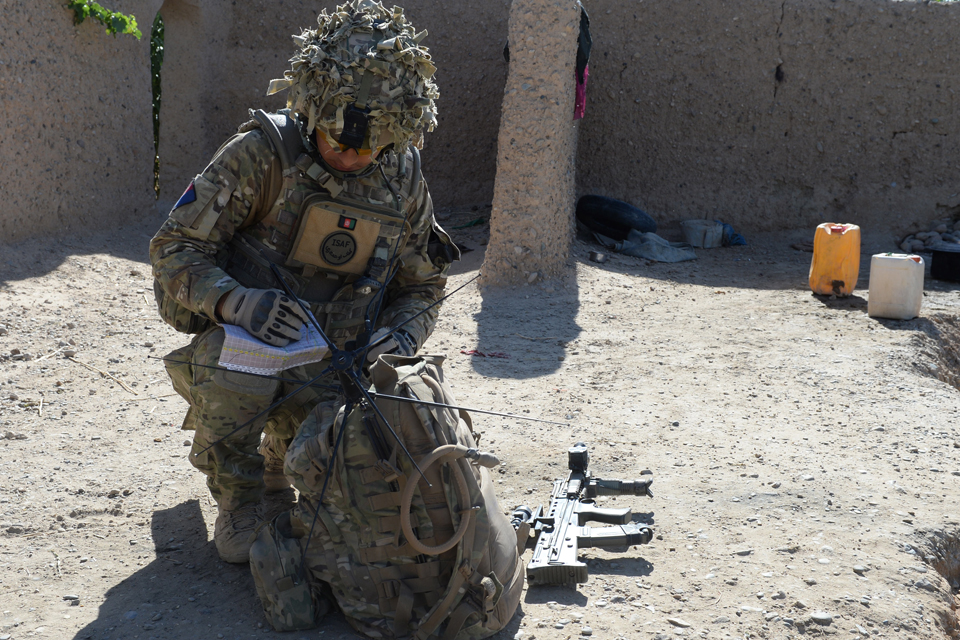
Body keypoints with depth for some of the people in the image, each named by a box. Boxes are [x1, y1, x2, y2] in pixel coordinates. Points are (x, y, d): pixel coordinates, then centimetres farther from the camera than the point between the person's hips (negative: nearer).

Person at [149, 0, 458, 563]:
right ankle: (239, 500, -7)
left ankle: (280, 462, 19)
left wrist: (400, 337, -12)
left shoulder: (405, 178, 0)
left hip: (329, 369, 4)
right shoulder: (261, 153, -15)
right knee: (237, 371, -39)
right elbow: (176, 248, -13)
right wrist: (233, 300, -33)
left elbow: (421, 287, 11)